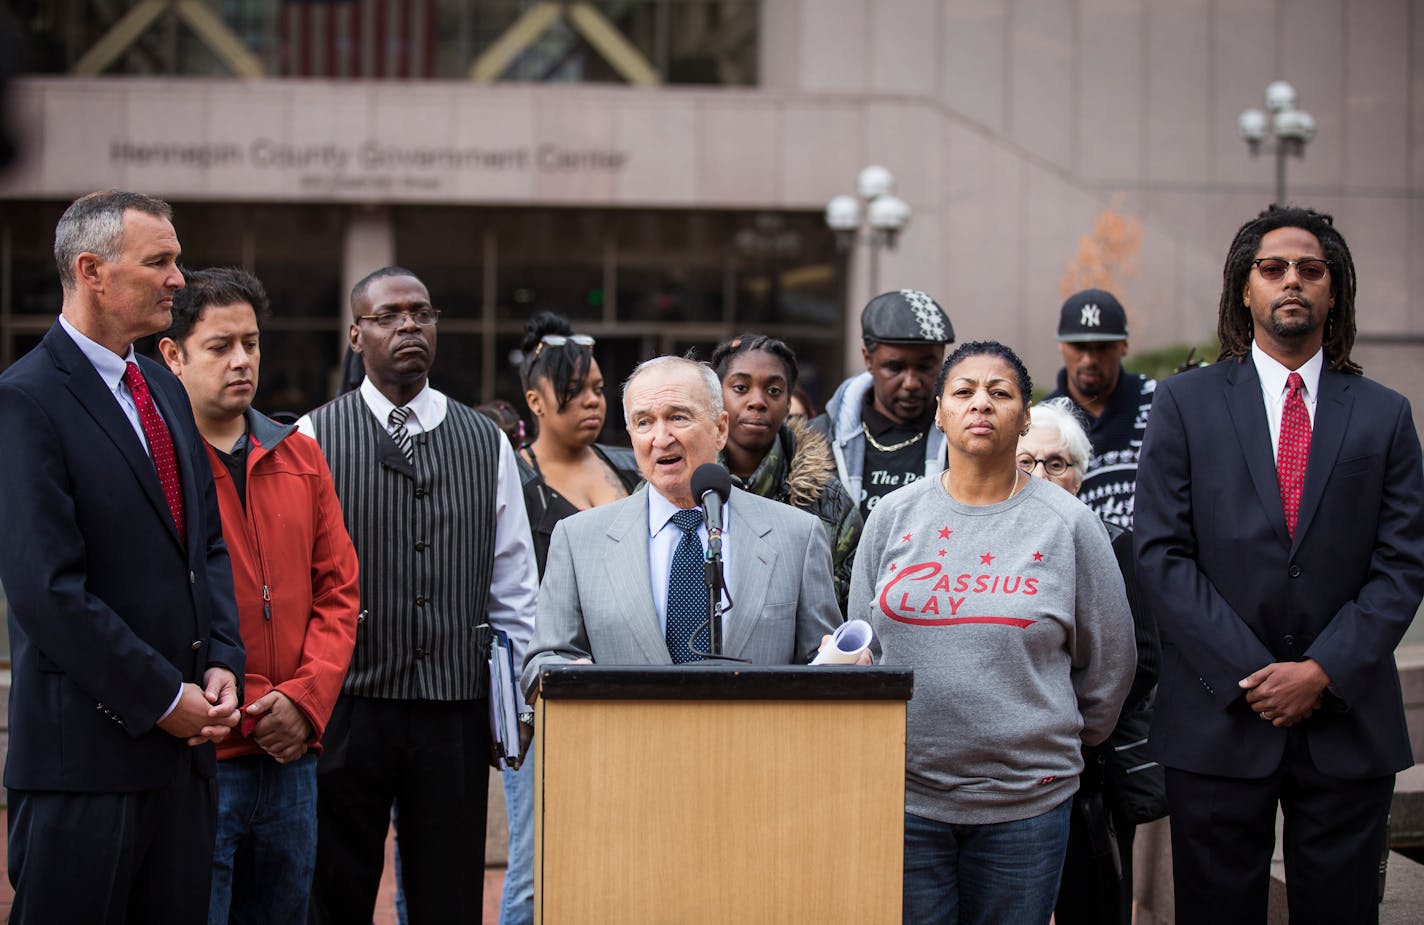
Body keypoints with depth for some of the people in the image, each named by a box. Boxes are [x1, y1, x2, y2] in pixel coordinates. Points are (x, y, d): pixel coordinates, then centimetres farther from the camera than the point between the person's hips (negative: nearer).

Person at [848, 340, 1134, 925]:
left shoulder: (1069, 525, 0)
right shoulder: (894, 516, 6)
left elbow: (1109, 662, 9)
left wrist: (1063, 742, 16)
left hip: (1025, 802, -1)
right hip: (906, 794, 1)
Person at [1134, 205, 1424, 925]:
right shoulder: (1186, 403, 5)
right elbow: (1162, 555, -3)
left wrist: (1323, 671, -10)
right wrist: (1250, 675, -11)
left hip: (1348, 727, 1)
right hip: (1219, 724, -1)